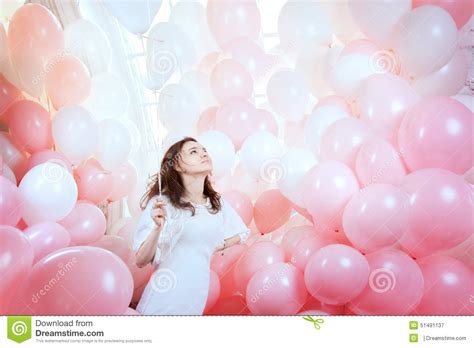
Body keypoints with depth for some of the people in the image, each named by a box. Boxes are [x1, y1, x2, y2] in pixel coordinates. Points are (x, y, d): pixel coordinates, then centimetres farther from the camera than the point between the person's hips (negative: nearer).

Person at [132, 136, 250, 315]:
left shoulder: (218, 203, 2)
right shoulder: (162, 202, -12)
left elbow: (241, 234, 20)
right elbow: (141, 261, -13)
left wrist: (217, 246, 6)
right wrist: (158, 227, -28)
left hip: (198, 295, 5)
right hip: (164, 299, -5)